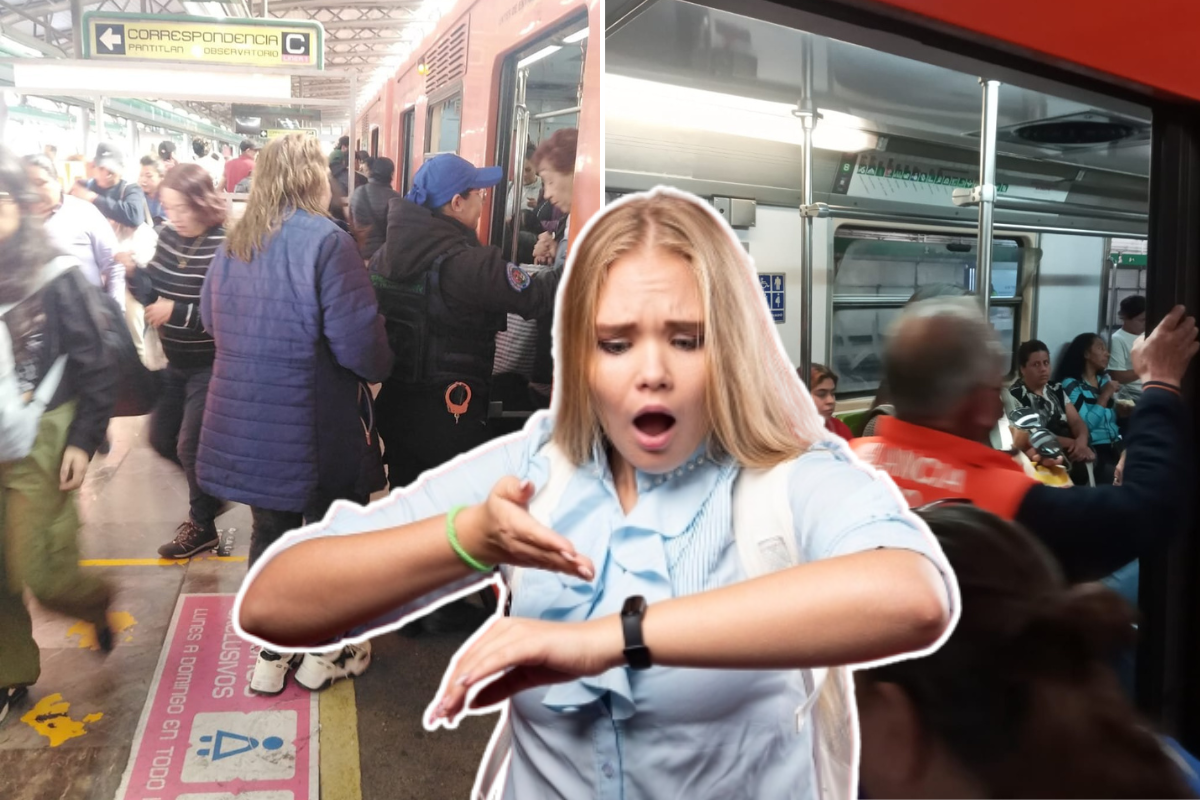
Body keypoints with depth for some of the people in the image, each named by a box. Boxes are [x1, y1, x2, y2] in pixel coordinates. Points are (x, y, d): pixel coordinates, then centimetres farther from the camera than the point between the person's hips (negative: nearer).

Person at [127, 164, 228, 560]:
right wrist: (133, 273, -14)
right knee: (161, 437, 16)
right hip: (175, 361, 8)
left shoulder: (225, 246, -20)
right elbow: (154, 292, 5)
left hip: (210, 363, -8)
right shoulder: (169, 235, 2)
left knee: (190, 445, 0)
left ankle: (201, 525, 21)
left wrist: (177, 312, -26)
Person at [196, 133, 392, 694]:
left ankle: (269, 657, 32)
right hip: (315, 429, -6)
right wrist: (380, 368, -1)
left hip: (247, 425, 6)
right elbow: (357, 342, -22)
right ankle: (323, 654, 30)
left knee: (270, 533, 20)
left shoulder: (233, 244, 4)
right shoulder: (327, 242, -17)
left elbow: (211, 321, 16)